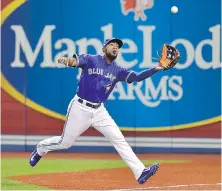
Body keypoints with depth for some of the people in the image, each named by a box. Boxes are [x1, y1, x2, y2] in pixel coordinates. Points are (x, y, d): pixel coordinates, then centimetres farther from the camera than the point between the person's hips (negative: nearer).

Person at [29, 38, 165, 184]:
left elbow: (137, 77, -6)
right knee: (65, 143, 7)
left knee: (119, 139, -9)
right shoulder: (91, 60, -6)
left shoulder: (118, 71, 5)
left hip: (99, 111, 4)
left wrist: (155, 69, -21)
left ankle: (140, 172, -14)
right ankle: (40, 149, 38)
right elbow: (76, 61, -25)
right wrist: (68, 61, -50)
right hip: (80, 108, -4)